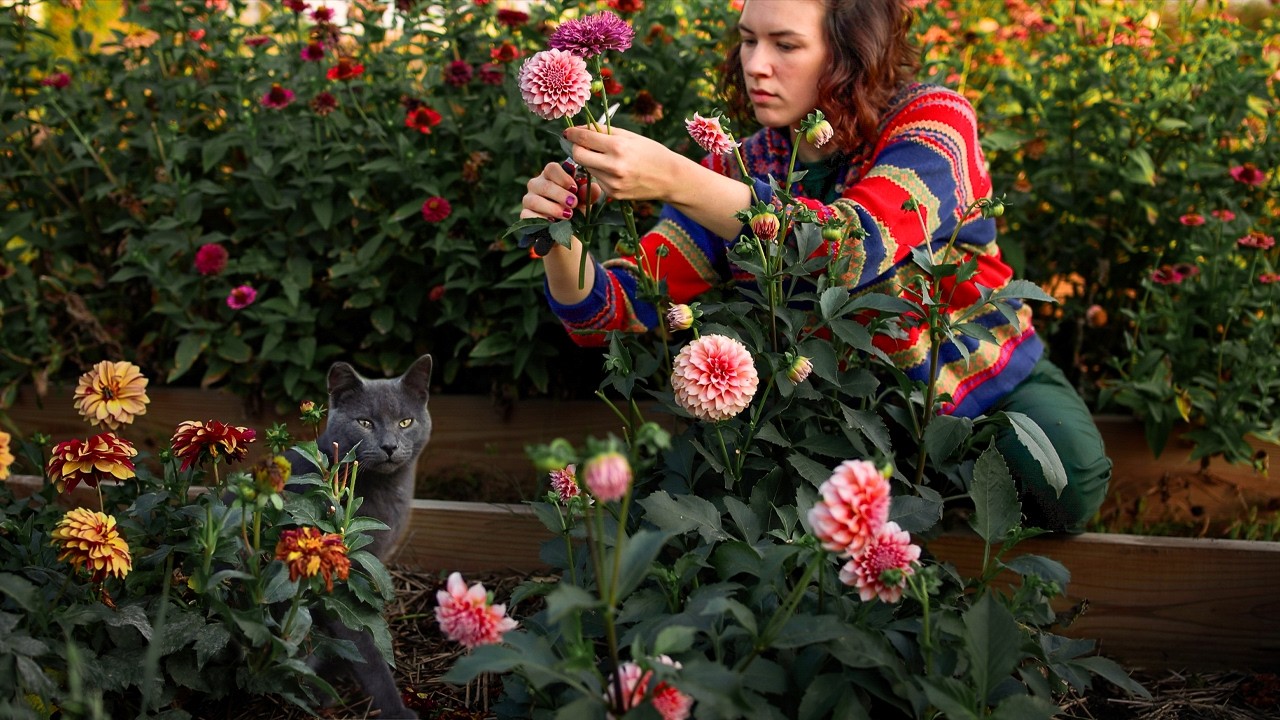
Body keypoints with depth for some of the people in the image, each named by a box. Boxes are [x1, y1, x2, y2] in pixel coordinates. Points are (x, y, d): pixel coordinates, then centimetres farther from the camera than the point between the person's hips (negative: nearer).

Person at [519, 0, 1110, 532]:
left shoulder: (933, 121, -16)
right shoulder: (737, 174, -5)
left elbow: (856, 247, -37)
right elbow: (616, 309, -10)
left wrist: (675, 180, -44)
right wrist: (562, 241, -33)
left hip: (994, 388, -2)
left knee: (1063, 478, -31)